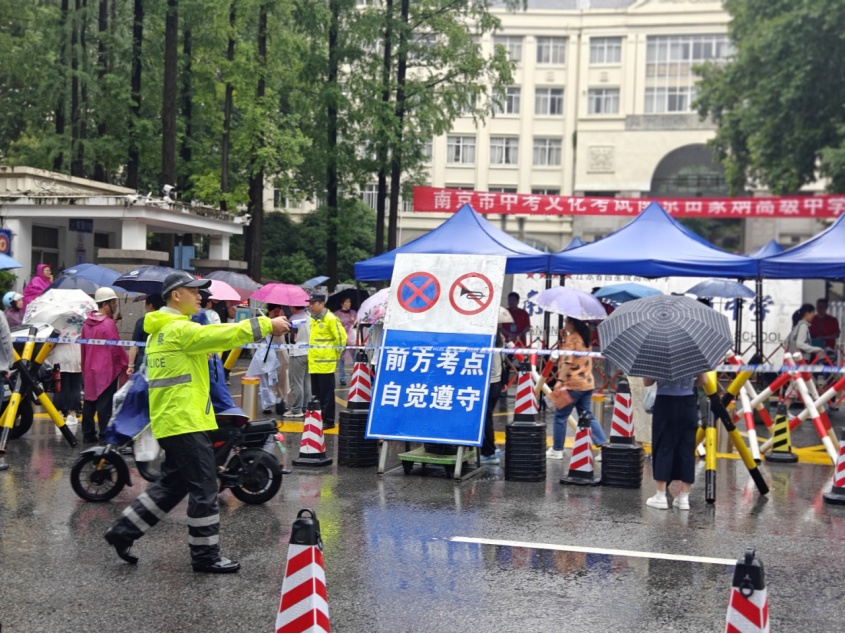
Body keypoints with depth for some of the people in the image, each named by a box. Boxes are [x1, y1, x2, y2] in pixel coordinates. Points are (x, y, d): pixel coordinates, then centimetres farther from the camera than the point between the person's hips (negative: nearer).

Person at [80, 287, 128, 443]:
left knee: (89, 402, 12)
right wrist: (127, 363, -3)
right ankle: (105, 435, -4)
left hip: (89, 370, 8)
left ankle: (88, 434, 17)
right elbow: (116, 348, -15)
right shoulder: (109, 324, -16)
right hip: (106, 371, -8)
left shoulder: (87, 323, 9)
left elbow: (84, 346, 16)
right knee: (105, 404, -5)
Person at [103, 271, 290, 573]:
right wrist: (267, 325, -17)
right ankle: (205, 555, 4)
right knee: (204, 488, -3)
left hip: (170, 420, 10)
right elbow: (221, 335, -21)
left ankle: (123, 530, 20)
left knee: (172, 484, 17)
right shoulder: (180, 329, -14)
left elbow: (210, 340, 18)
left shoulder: (161, 330, 19)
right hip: (185, 421, -10)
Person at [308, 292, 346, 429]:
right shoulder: (313, 319, 14)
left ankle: (328, 420, 2)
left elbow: (341, 337, -13)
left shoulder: (330, 319, -12)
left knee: (326, 394, -3)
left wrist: (336, 354, -7)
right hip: (314, 363, 9)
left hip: (325, 363, -9)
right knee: (316, 394, 14)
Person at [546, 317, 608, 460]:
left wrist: (560, 380, -21)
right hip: (587, 384, 8)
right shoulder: (584, 337, 13)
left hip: (572, 384, -8)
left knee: (560, 417, 4)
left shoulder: (571, 338, -11)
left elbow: (567, 361, -19)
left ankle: (557, 450, 10)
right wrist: (564, 337, 13)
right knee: (588, 417, 11)